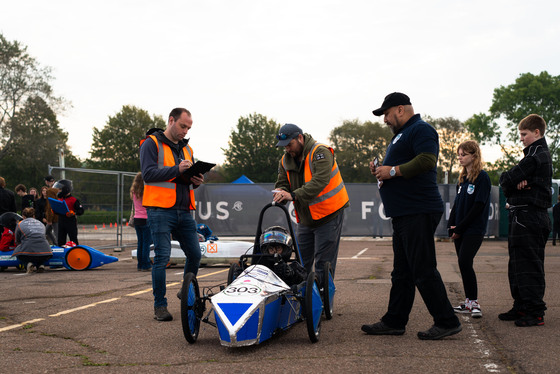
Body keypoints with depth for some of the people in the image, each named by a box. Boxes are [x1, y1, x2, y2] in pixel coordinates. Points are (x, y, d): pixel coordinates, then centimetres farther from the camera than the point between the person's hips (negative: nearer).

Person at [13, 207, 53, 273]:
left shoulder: (20, 224, 17)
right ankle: (40, 265, 6)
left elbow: (17, 242, 26)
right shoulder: (41, 223, 26)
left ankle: (29, 263, 0)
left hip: (29, 251, -3)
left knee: (17, 251, 28)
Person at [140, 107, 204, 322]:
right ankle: (160, 306, 5)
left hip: (184, 211, 7)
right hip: (160, 210, -6)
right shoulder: (151, 144, 0)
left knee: (195, 255, 7)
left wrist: (196, 181, 2)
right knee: (162, 258, -6)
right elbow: (148, 173, -13)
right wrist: (177, 169, -21)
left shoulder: (186, 148, 20)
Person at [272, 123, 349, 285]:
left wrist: (294, 195, -39)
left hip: (328, 214, -7)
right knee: (301, 262, 9)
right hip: (305, 218, 7)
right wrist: (280, 193, -20)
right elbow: (282, 183, 6)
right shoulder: (285, 160, 6)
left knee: (323, 263, -5)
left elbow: (320, 181, -30)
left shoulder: (320, 152, -17)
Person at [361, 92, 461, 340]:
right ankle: (394, 322, 18)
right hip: (403, 215, 11)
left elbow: (427, 160, -24)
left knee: (424, 271, -8)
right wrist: (381, 170, 11)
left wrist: (393, 170, -18)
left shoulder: (421, 129, -8)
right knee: (402, 273, 12)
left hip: (419, 213, -11)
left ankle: (447, 322, 0)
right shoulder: (401, 134, 24)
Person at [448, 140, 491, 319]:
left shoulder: (482, 177, -8)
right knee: (463, 264, 7)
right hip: (460, 230, 7)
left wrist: (460, 227, -13)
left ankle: (474, 302, -8)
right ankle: (469, 303, 14)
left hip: (474, 230, -7)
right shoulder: (462, 179, 15)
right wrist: (452, 226, 4)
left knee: (465, 263, -16)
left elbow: (479, 206, -13)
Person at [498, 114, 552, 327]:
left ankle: (535, 313, -5)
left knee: (529, 265, -8)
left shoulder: (536, 155, -12)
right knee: (517, 265, 13)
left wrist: (509, 180, 3)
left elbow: (507, 180, -18)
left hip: (528, 218, -10)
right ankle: (521, 307, 20)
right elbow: (507, 184, 11)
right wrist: (517, 183, -9)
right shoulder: (540, 154, 20)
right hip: (523, 216, 10)